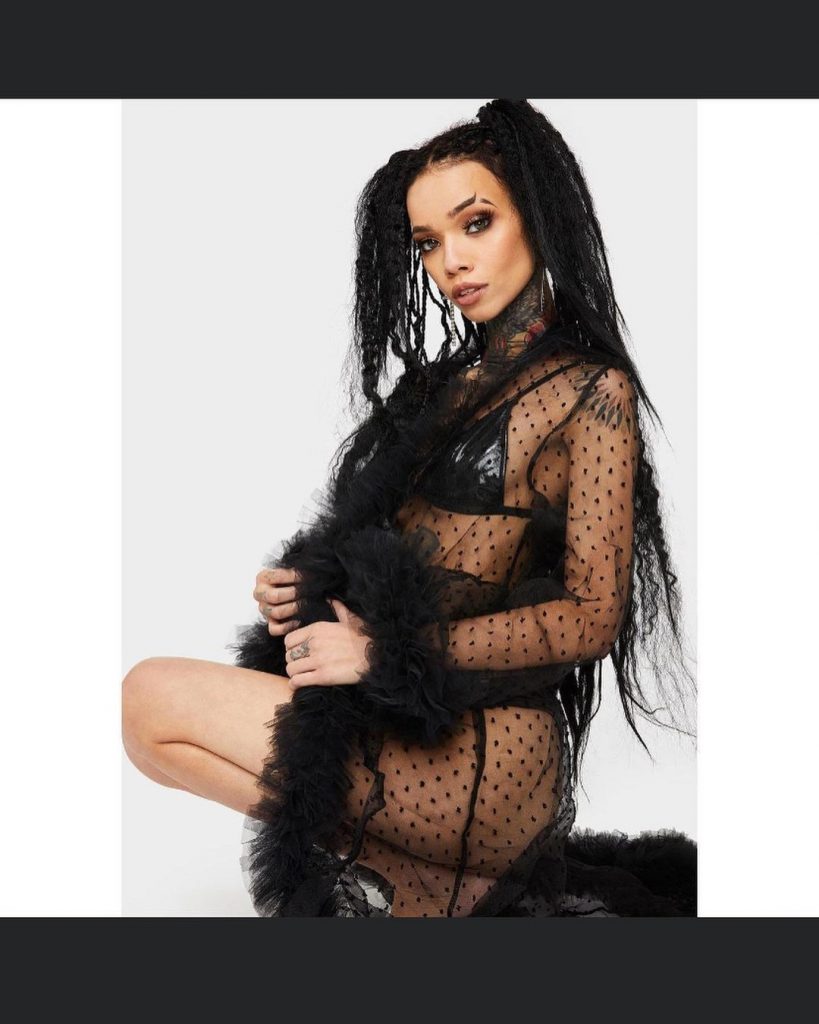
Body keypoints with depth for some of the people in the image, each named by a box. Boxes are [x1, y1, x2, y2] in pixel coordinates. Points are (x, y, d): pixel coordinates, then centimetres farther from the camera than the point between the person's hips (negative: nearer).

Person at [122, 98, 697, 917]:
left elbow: (591, 618, -13)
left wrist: (384, 651, -16)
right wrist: (299, 590, -1)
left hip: (489, 742, -9)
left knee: (153, 698, -16)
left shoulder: (590, 390, -4)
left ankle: (436, 887, -5)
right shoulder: (447, 383, 19)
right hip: (399, 709, 9)